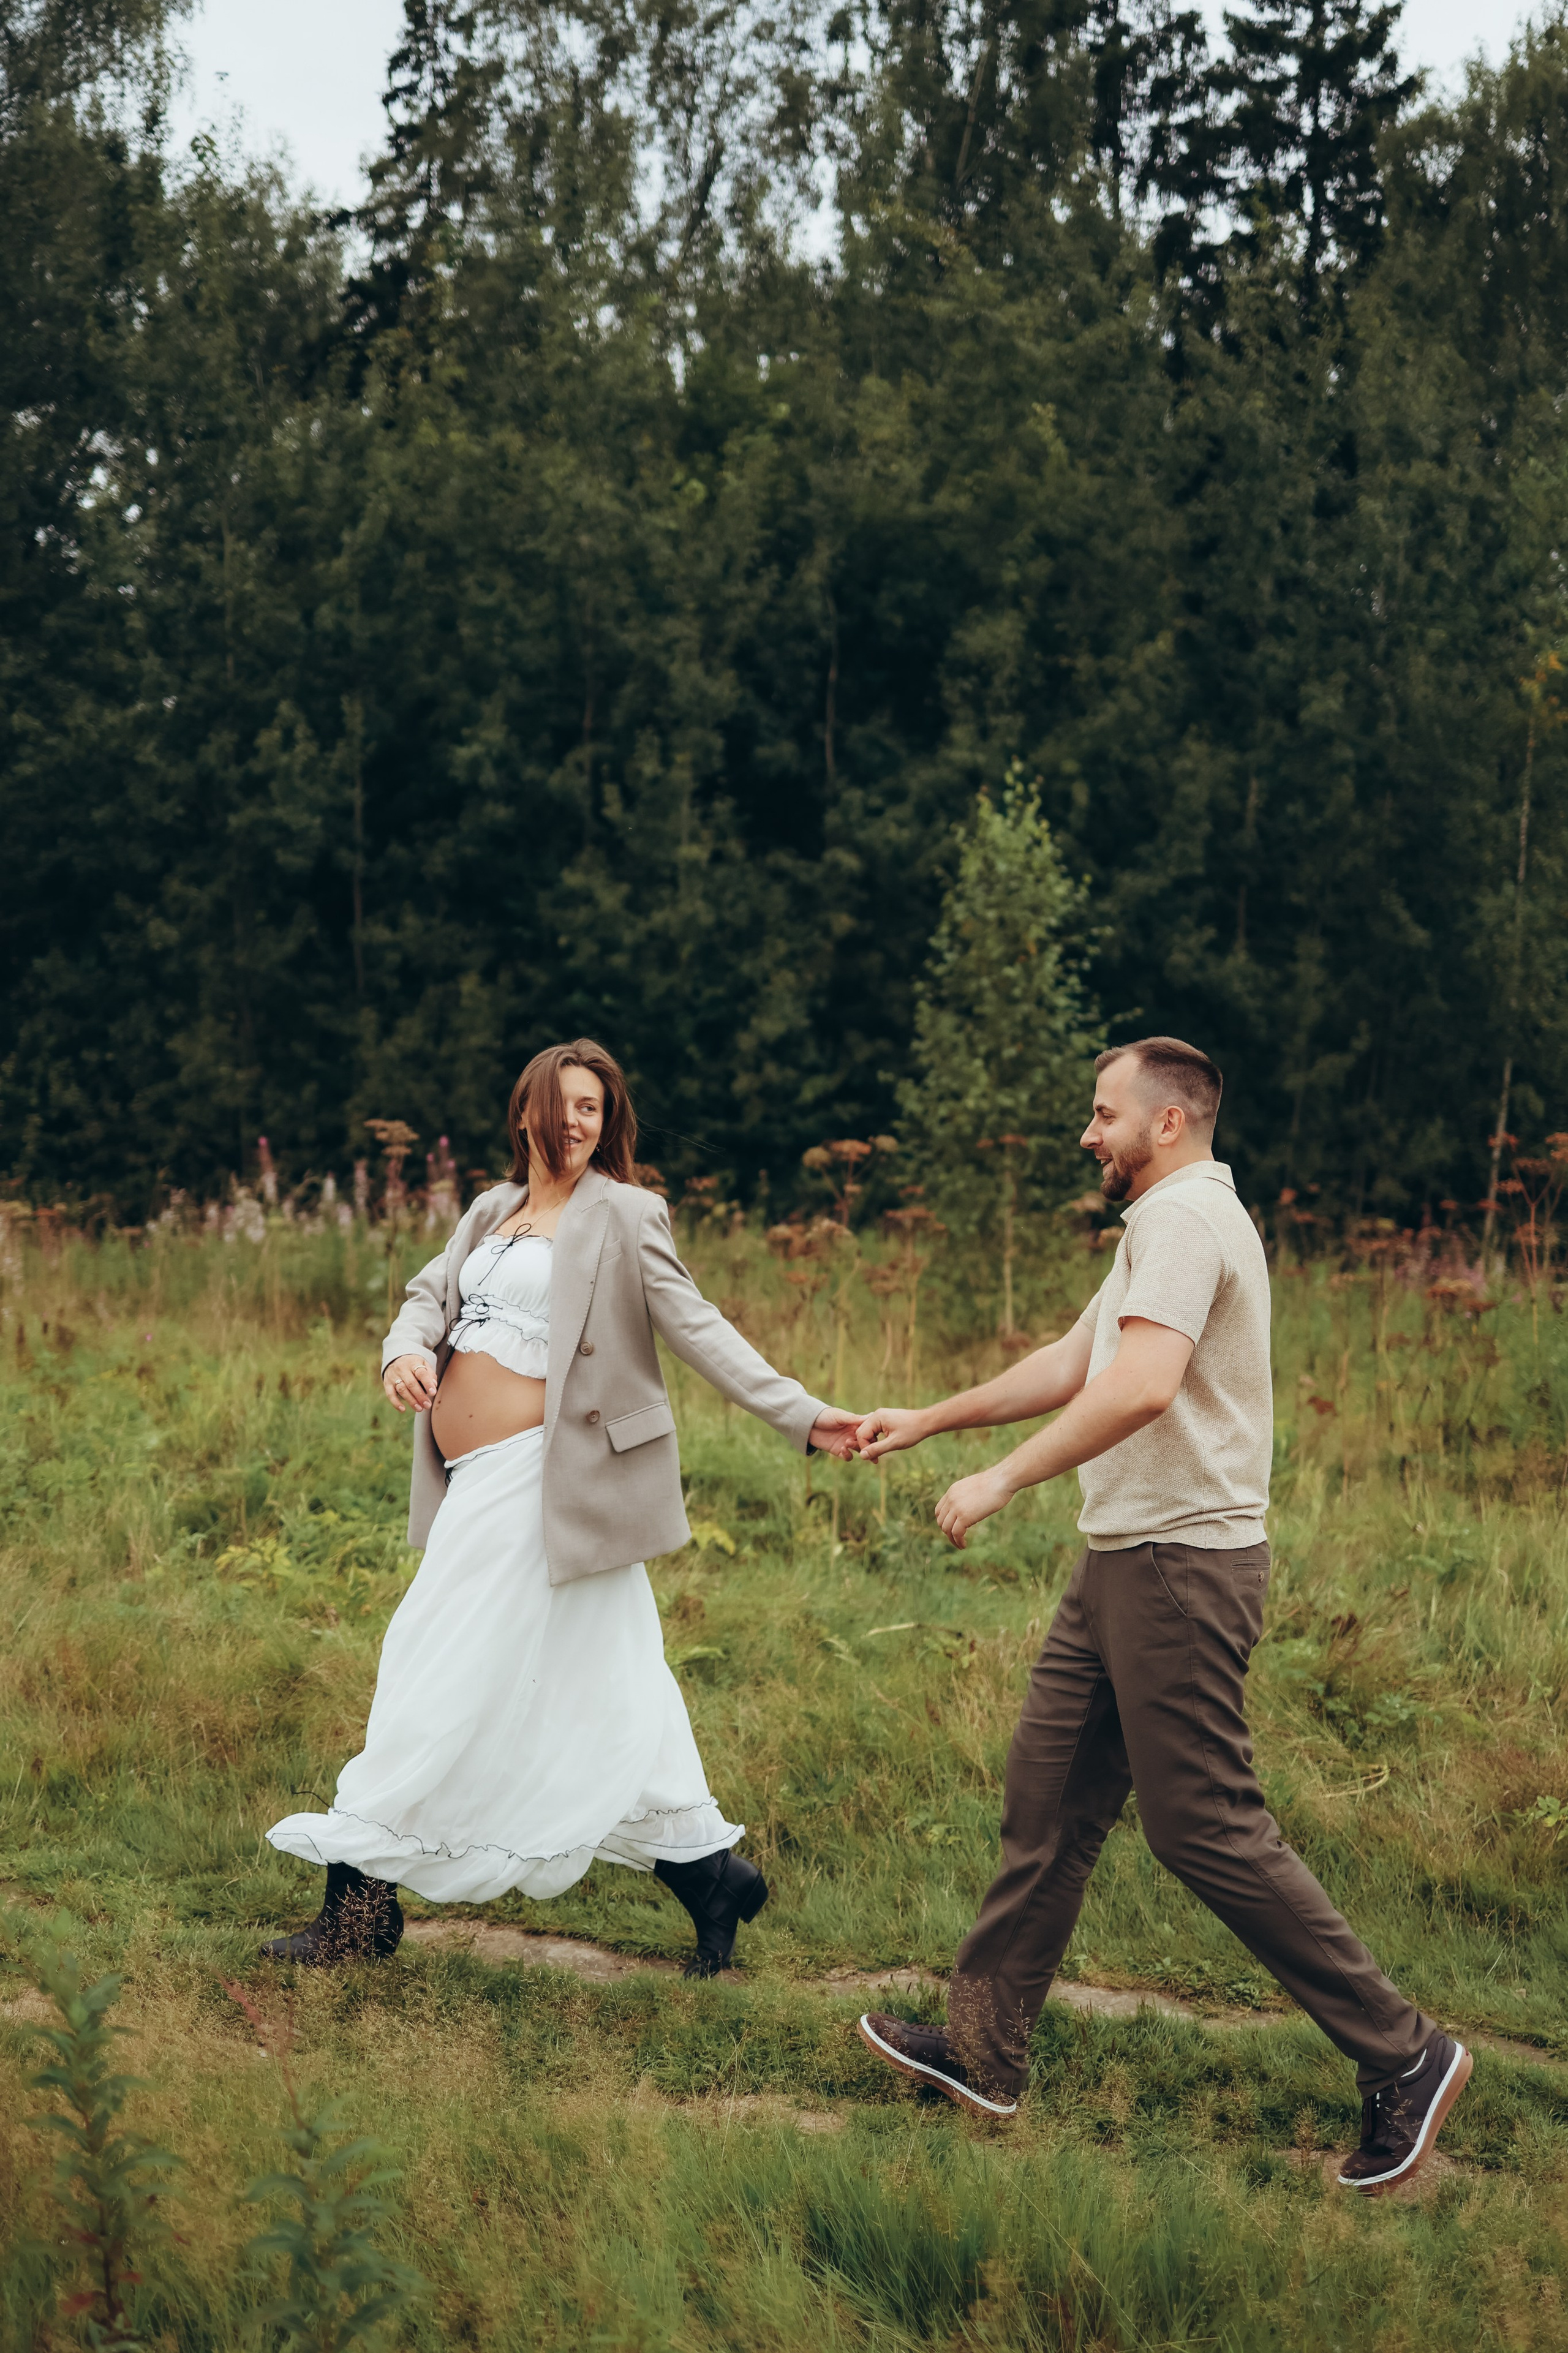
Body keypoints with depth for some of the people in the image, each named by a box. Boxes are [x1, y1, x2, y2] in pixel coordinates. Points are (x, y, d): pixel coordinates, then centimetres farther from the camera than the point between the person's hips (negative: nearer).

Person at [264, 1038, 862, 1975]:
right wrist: (407, 1350, -10)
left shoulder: (622, 1215, -3)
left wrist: (800, 1415, -16)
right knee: (600, 1687, 9)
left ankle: (364, 1901, 3)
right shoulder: (494, 1211, 18)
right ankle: (707, 1869, 16)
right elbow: (432, 1292, 14)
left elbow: (698, 1328, -7)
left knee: (444, 1682, -5)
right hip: (477, 1481, 7)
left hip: (534, 1477, -7)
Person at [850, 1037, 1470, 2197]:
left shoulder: (1185, 1218, -15)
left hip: (1180, 1567, -11)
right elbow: (1070, 1363, 29)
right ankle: (984, 2052, 18)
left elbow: (1141, 1384, -30)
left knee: (1207, 1828, -8)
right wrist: (924, 1422, 29)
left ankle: (1404, 2057, 1)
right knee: (1049, 1801, 11)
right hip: (1129, 1563, 11)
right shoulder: (1170, 1222, 21)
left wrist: (1004, 1479, -24)